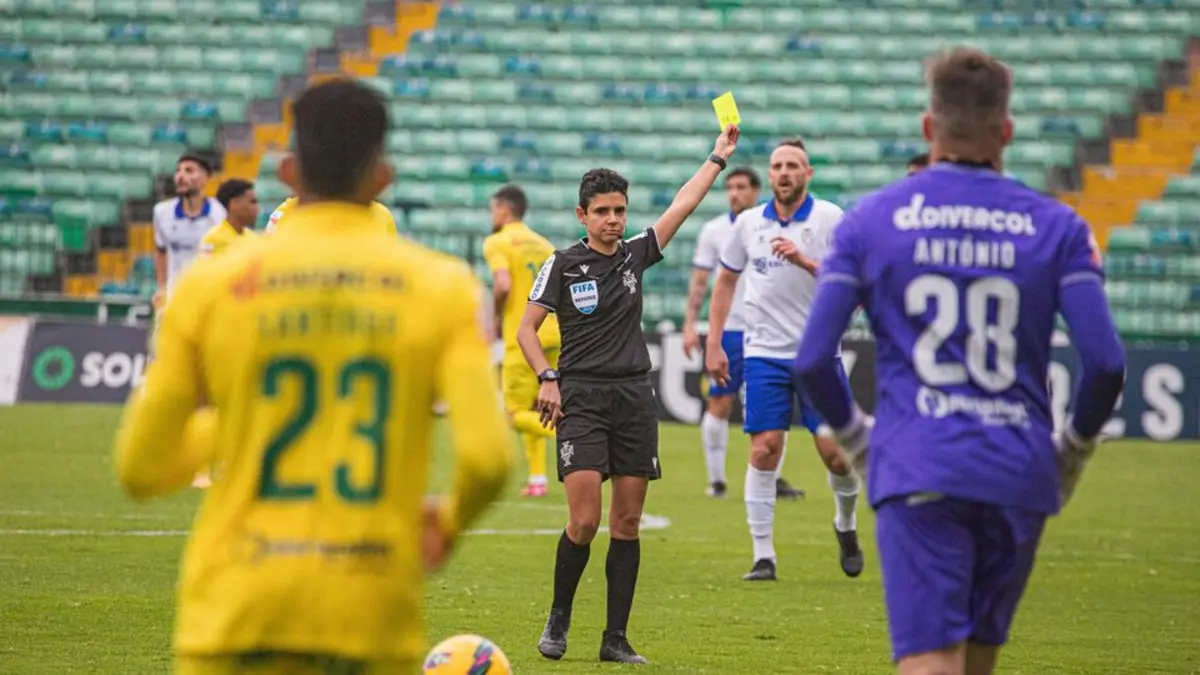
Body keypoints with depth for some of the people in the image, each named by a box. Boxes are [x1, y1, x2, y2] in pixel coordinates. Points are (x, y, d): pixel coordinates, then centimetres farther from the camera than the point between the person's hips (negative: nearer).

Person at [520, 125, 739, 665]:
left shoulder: (635, 254, 10)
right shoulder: (562, 264, 1)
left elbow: (683, 205, 14)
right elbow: (527, 328, 3)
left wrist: (719, 156, 15)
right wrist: (547, 378, -9)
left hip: (634, 397, 4)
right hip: (581, 397, -4)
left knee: (627, 523, 2)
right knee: (584, 520, -13)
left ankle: (616, 639, 6)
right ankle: (558, 619, 7)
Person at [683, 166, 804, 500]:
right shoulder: (714, 231, 2)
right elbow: (699, 281, 4)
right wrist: (690, 324, -4)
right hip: (727, 330, -1)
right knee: (720, 404, -2)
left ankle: (774, 479, 7)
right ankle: (716, 479, 7)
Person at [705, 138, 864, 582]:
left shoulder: (830, 218, -3)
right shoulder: (749, 222, 6)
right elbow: (725, 282, 15)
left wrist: (804, 261, -23)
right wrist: (713, 344, 9)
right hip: (765, 353, 2)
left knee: (834, 450, -5)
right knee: (764, 450, -5)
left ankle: (846, 524, 25)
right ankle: (763, 555, 1)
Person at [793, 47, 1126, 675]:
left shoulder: (870, 220, 4)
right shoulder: (1056, 226, 4)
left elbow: (811, 359, -1)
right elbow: (1106, 361, -4)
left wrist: (853, 435, 17)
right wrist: (1074, 447, 14)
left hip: (916, 473, -2)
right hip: (1019, 478, 2)